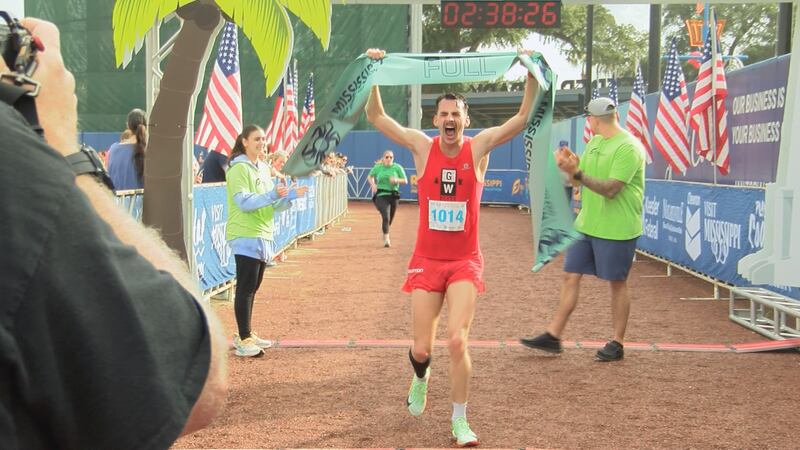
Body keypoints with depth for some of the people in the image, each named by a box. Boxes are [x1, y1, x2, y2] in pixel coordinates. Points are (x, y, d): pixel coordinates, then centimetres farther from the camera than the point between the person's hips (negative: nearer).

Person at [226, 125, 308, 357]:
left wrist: (290, 196, -1)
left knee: (252, 288, 13)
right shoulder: (239, 168, -10)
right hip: (245, 236, -8)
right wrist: (272, 195, -30)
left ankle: (245, 335, 23)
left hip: (263, 236, 8)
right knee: (245, 288, -8)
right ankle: (243, 340, -5)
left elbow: (271, 205, 16)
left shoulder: (263, 168, 15)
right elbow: (243, 202, -21)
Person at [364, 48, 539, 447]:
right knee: (421, 349, 4)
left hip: (465, 263, -1)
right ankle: (420, 378, 43)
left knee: (457, 341, -12)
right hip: (426, 261, 1)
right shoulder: (423, 147, -2)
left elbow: (523, 119, -12)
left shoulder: (479, 147, -4)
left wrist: (532, 75, -20)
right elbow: (376, 117, -2)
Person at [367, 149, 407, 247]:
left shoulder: (397, 167, -1)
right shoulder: (378, 167, 1)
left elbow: (405, 181, 2)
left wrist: (396, 180, -17)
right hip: (381, 195, -2)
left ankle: (384, 230, 44)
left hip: (394, 195, 2)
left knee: (390, 218, 13)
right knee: (385, 217, -17)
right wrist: (373, 184, -2)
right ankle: (386, 239, -13)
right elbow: (369, 177, 17)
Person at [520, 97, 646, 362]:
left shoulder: (628, 148, -17)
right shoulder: (594, 143, 11)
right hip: (586, 225, 8)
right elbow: (581, 181, 15)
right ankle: (553, 337, 13)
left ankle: (617, 344, 16)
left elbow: (611, 189, -25)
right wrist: (571, 166, -6)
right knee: (571, 276, 7)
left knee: (617, 284, 4)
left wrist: (576, 172, -31)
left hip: (616, 230, -8)